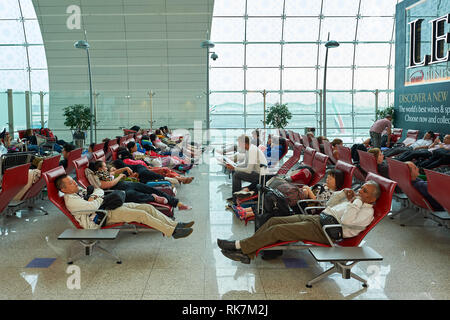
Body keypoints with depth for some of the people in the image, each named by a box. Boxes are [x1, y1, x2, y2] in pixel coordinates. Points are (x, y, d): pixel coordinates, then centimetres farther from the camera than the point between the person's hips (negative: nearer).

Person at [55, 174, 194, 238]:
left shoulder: (79, 190, 18)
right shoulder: (70, 200, -11)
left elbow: (100, 191, 17)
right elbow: (93, 207, -23)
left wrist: (94, 196, -4)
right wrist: (98, 199, -3)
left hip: (110, 206, 9)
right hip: (105, 216, -9)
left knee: (148, 207, -5)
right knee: (142, 214, -22)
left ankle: (175, 225, -4)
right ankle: (173, 232, -20)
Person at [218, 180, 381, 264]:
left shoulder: (367, 212, -3)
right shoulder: (353, 200, 23)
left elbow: (346, 220, -21)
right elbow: (328, 206, 26)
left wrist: (357, 201, -12)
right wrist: (342, 193, 14)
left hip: (324, 232, -9)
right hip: (316, 217, 9)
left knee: (278, 230, -18)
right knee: (274, 221, -5)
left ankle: (239, 246, -9)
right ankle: (247, 254, -5)